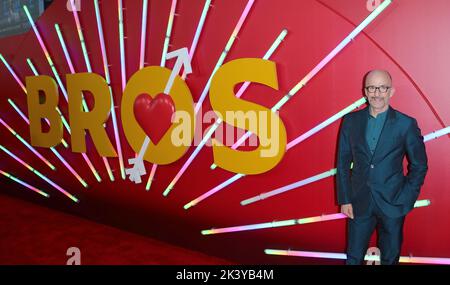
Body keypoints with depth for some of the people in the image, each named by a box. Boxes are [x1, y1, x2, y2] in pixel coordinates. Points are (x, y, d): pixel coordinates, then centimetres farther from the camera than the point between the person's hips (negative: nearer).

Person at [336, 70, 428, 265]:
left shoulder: (406, 124, -5)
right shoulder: (351, 121, 1)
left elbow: (419, 166, 1)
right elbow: (343, 163, 4)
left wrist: (405, 201, -5)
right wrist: (344, 199, 0)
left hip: (392, 204, -1)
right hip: (359, 203, 2)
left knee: (390, 258, 14)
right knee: (353, 258, 11)